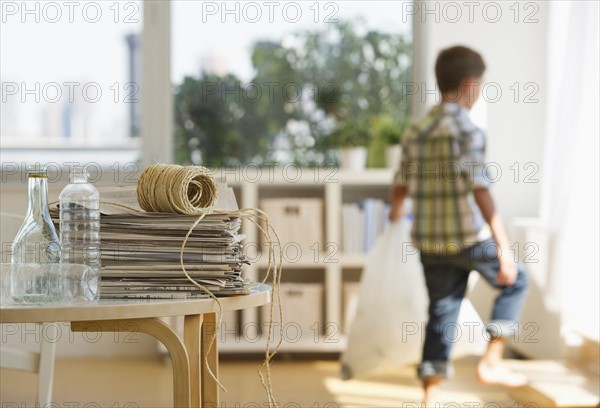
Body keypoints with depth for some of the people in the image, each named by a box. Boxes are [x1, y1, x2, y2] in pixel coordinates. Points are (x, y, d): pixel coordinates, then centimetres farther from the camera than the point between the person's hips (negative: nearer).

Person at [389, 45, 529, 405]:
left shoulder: (417, 131, 7)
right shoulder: (467, 131, -14)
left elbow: (401, 186, 13)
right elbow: (481, 193, -19)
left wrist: (396, 212, 35)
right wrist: (504, 249, -18)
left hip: (429, 241, 6)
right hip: (468, 238, -6)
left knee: (442, 315, 13)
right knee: (515, 281, 18)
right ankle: (492, 361, 12)